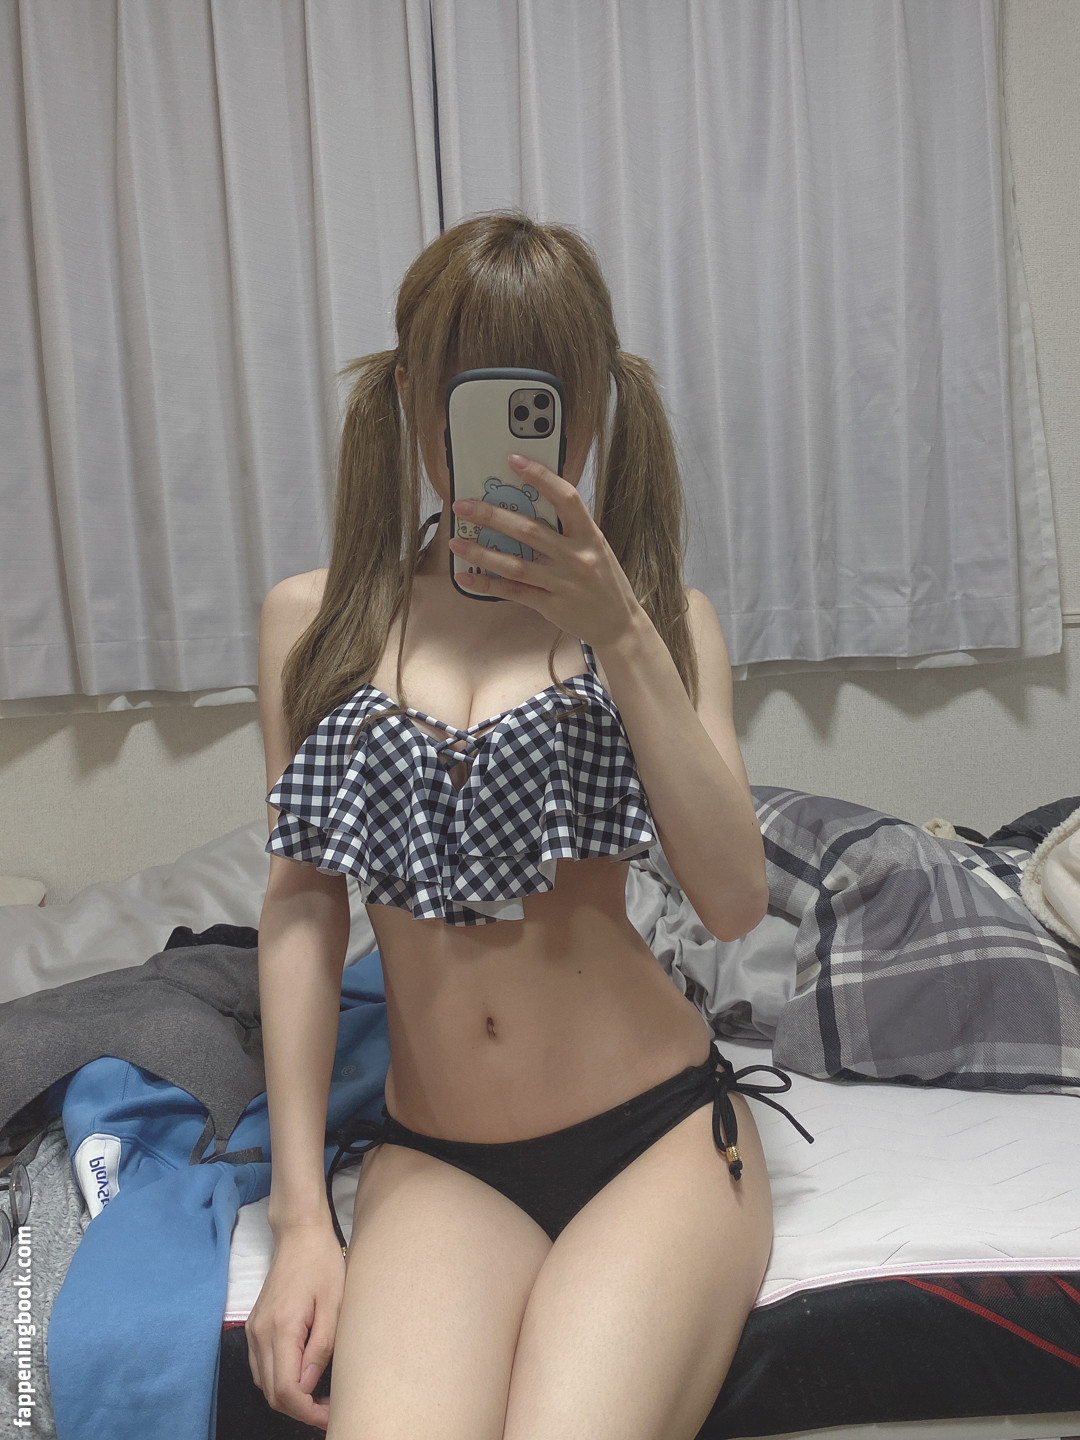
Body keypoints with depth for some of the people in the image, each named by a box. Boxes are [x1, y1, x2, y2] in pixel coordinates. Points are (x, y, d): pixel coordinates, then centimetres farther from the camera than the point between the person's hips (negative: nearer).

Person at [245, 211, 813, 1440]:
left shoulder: (655, 616, 3)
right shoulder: (314, 620, 4)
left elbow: (733, 903, -10)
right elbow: (301, 911, 2)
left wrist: (619, 632, -18)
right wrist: (299, 1213, -1)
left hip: (659, 1130, 0)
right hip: (435, 1156, 1)